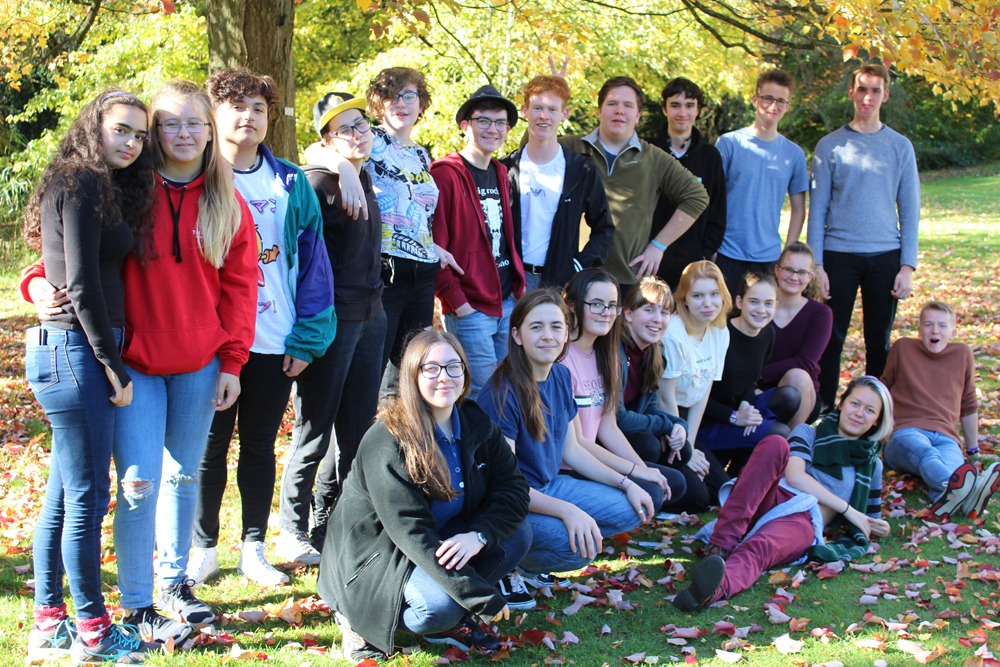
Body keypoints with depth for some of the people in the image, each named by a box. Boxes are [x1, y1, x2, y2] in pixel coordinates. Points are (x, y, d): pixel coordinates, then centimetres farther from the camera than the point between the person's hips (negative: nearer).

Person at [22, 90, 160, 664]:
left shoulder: (104, 189, 17)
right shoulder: (82, 187, -12)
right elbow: (82, 287, -16)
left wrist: (110, 363, 11)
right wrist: (114, 368, -11)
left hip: (67, 352, 10)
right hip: (75, 351, -10)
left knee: (64, 494, 13)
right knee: (87, 496, -2)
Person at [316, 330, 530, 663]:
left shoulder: (476, 423, -1)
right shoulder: (388, 444, -24)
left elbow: (513, 486, -4)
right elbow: (411, 531, -28)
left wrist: (478, 536, -26)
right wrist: (483, 598, -32)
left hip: (444, 541, 7)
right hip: (374, 554, -7)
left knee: (518, 533, -11)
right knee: (439, 606, -33)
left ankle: (450, 619, -5)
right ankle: (360, 617, -4)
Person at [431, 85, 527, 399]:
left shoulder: (500, 174, 15)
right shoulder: (446, 175, -10)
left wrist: (518, 287, 12)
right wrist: (456, 301, -16)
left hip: (509, 302, 8)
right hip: (470, 307, -8)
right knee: (482, 393, -6)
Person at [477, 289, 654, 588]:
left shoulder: (562, 376, 2)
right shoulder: (502, 392, -24)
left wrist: (626, 483, 6)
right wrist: (567, 510, -34)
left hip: (551, 486, 8)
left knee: (633, 510, 3)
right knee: (579, 547, -31)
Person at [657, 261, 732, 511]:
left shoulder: (720, 333, 1)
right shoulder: (673, 334, -22)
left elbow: (704, 393, 3)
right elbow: (666, 396, -17)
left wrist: (690, 445, -3)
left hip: (682, 420, 8)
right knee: (696, 497, -17)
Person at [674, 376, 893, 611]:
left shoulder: (871, 463, 28)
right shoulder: (808, 433, 24)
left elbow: (871, 518, 35)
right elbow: (794, 477, 5)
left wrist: (878, 527, 9)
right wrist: (846, 508, 0)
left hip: (803, 522, -1)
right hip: (773, 499, 1)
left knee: (758, 548, -38)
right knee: (776, 443, -31)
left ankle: (714, 589, -74)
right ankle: (721, 545, -42)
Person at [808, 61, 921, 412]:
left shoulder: (900, 147, 7)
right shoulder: (830, 146, 3)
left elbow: (909, 209, 7)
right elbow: (817, 209, 3)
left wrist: (908, 266, -1)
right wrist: (816, 265, -4)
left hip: (885, 256, 1)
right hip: (839, 255, -1)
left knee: (879, 344, 6)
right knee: (831, 341, 0)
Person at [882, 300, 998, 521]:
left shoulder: (963, 354, 19)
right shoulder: (903, 348, 14)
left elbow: (968, 406, 29)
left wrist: (972, 450, 33)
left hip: (945, 438, 2)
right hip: (907, 432, -2)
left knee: (953, 466, -38)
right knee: (925, 453, -41)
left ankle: (946, 501, -73)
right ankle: (955, 488, -74)